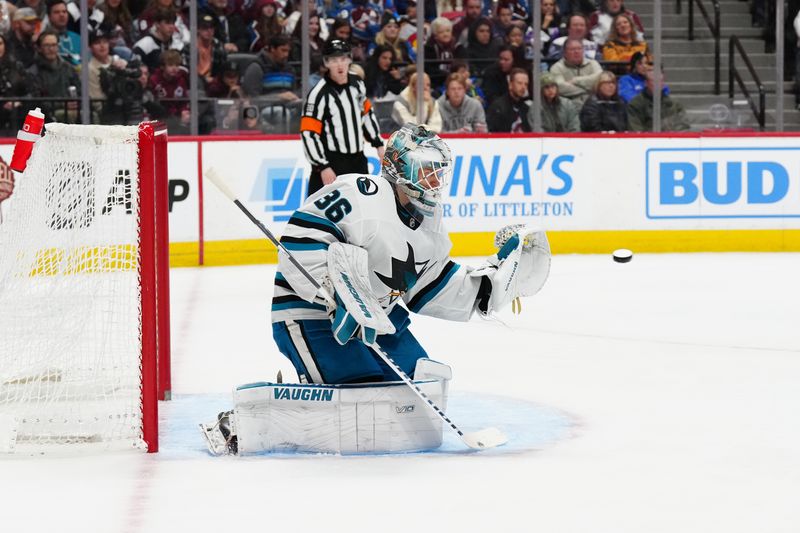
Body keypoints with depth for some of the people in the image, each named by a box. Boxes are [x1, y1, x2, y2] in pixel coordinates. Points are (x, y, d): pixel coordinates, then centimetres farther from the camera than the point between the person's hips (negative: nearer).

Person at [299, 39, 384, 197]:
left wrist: (378, 143, 18)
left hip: (358, 161, 7)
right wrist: (322, 167, -21)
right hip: (330, 164, -7)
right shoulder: (319, 94, -18)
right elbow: (308, 134, -18)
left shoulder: (357, 85, 3)